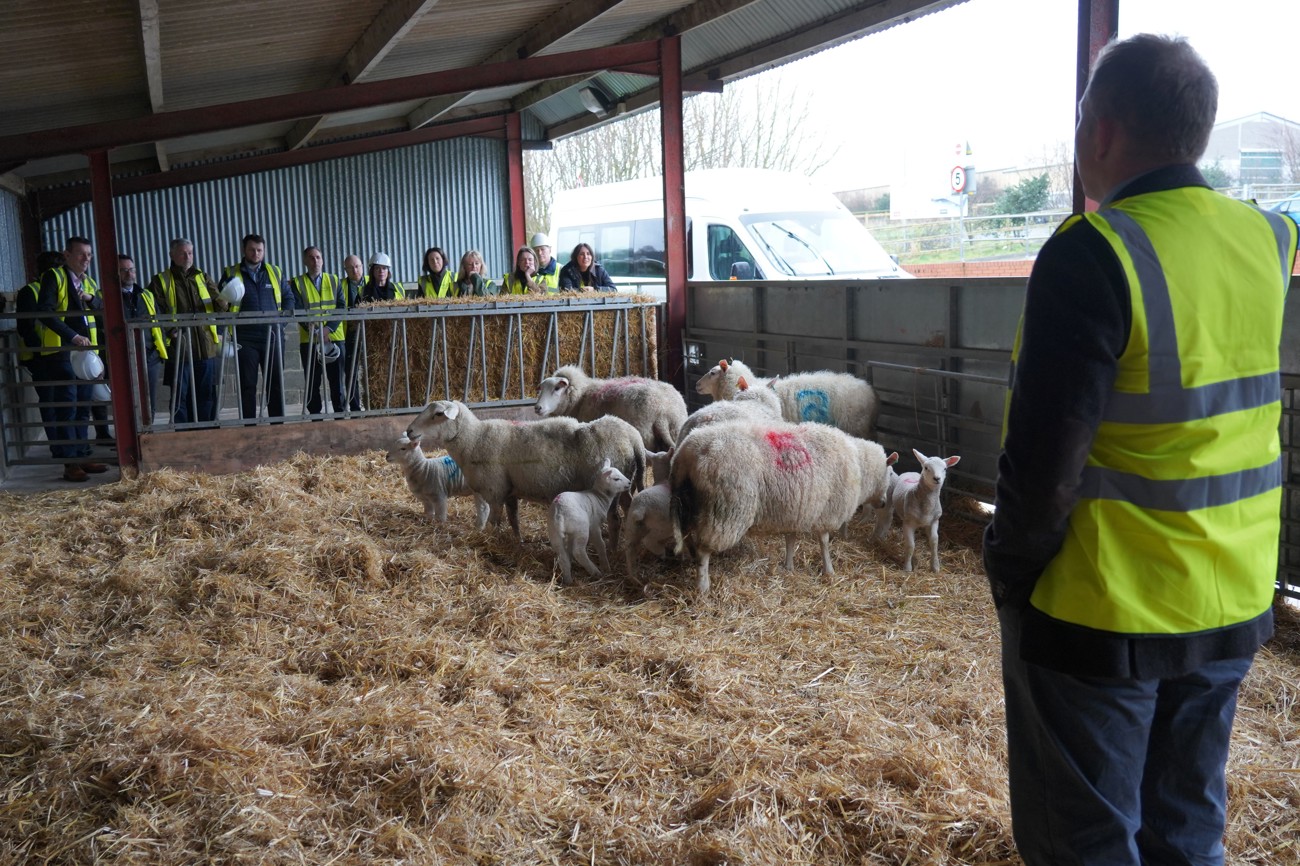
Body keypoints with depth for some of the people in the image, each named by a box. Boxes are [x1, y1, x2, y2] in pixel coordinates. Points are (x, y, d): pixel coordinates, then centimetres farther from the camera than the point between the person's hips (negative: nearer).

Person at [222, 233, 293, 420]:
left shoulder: (275, 272, 13)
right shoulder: (231, 273, 8)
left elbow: (288, 298, 16)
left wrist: (284, 317, 1)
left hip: (272, 335, 2)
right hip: (245, 338, -2)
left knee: (276, 382, 5)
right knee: (247, 384, 1)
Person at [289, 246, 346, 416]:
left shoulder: (334, 281, 10)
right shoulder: (297, 283, 4)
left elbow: (342, 307, 2)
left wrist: (329, 328, -13)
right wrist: (315, 331, -18)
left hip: (335, 337, 1)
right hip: (309, 340, -1)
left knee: (337, 379, 2)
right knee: (312, 381, 3)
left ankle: (340, 412, 8)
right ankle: (314, 414, 9)